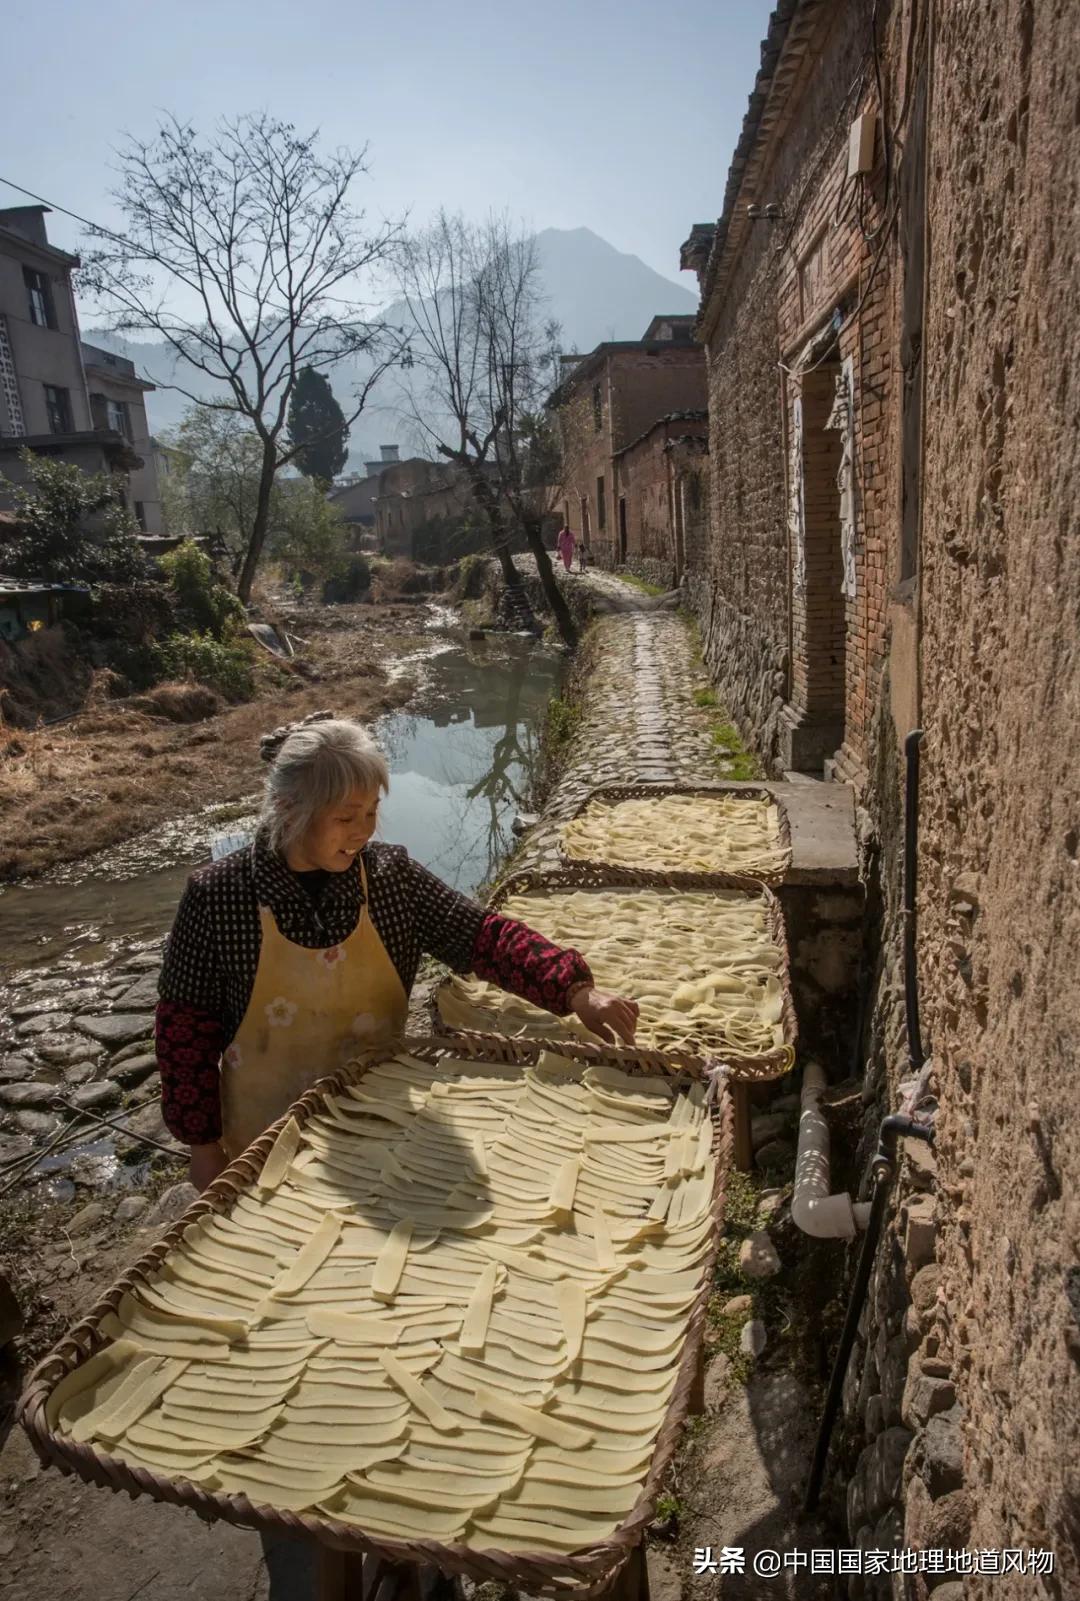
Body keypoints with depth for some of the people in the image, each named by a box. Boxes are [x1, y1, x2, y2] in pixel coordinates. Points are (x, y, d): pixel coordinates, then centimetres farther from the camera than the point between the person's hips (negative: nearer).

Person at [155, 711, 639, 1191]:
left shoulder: (392, 877, -11)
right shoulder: (219, 896, -18)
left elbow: (485, 936, -10)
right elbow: (186, 1025, -10)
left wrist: (577, 991, -23)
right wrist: (202, 1144, -6)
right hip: (266, 1141, -2)